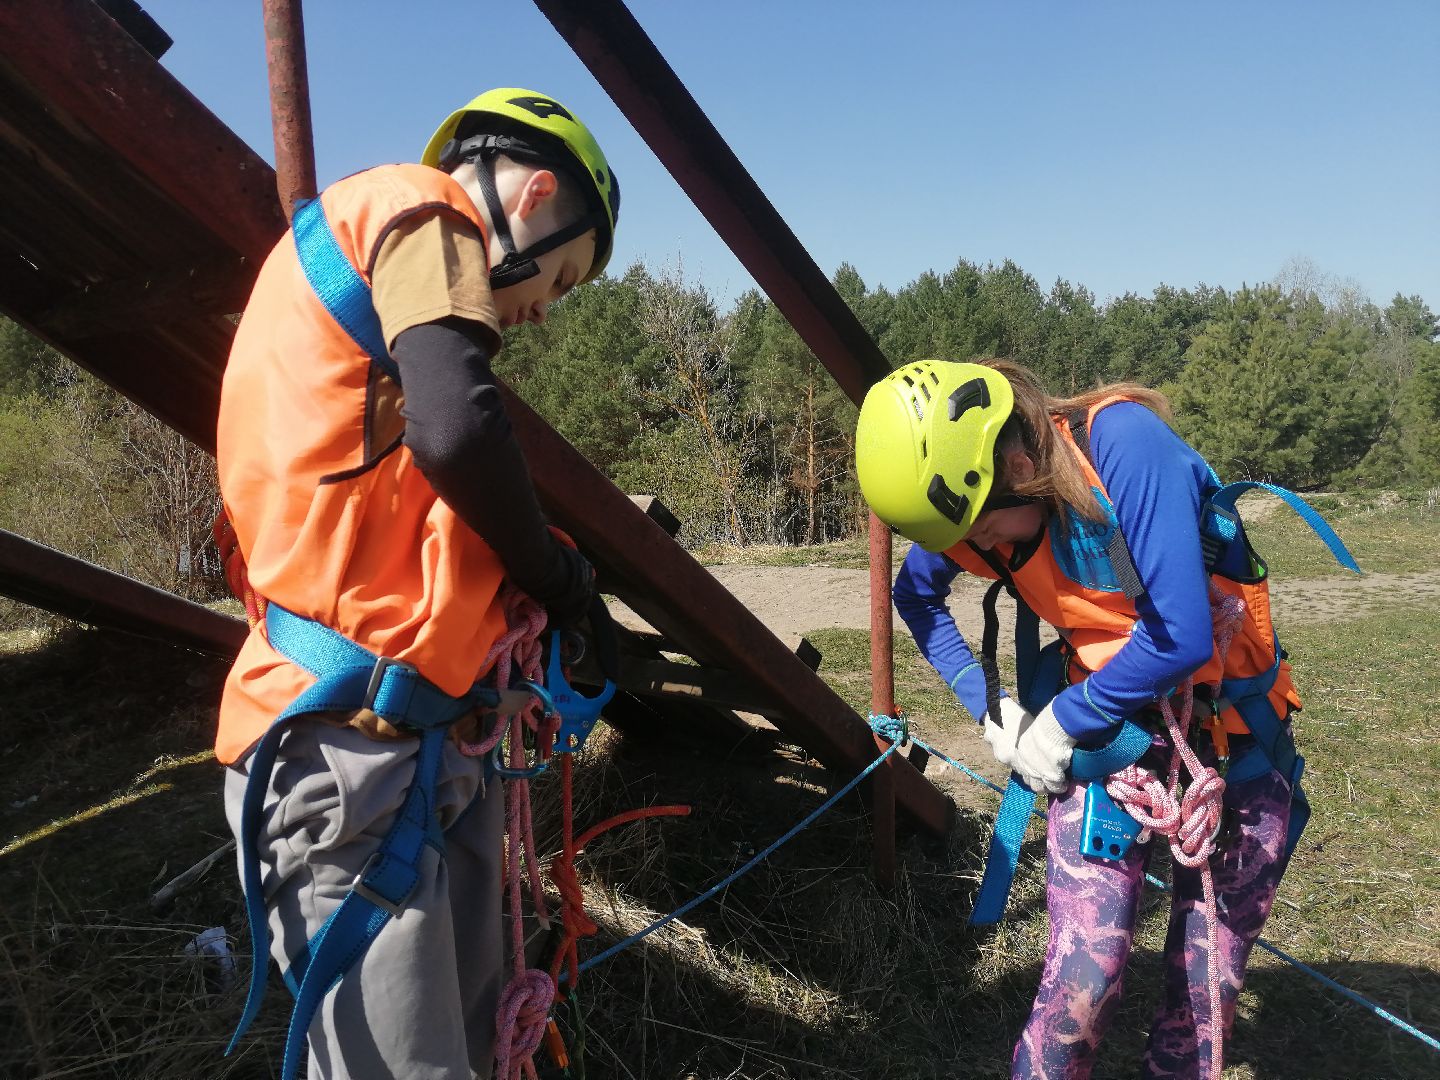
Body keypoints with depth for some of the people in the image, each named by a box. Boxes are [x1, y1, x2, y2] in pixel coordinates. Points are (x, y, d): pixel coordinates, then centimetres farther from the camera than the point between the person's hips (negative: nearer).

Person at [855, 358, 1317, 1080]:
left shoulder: (1124, 444, -26)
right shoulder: (967, 500, -10)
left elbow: (1180, 637, -29)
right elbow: (914, 595, 11)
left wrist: (1063, 717, -16)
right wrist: (987, 705, 1)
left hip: (1235, 730, -2)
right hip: (1106, 725, 2)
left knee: (1208, 982, 10)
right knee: (1085, 974, -9)